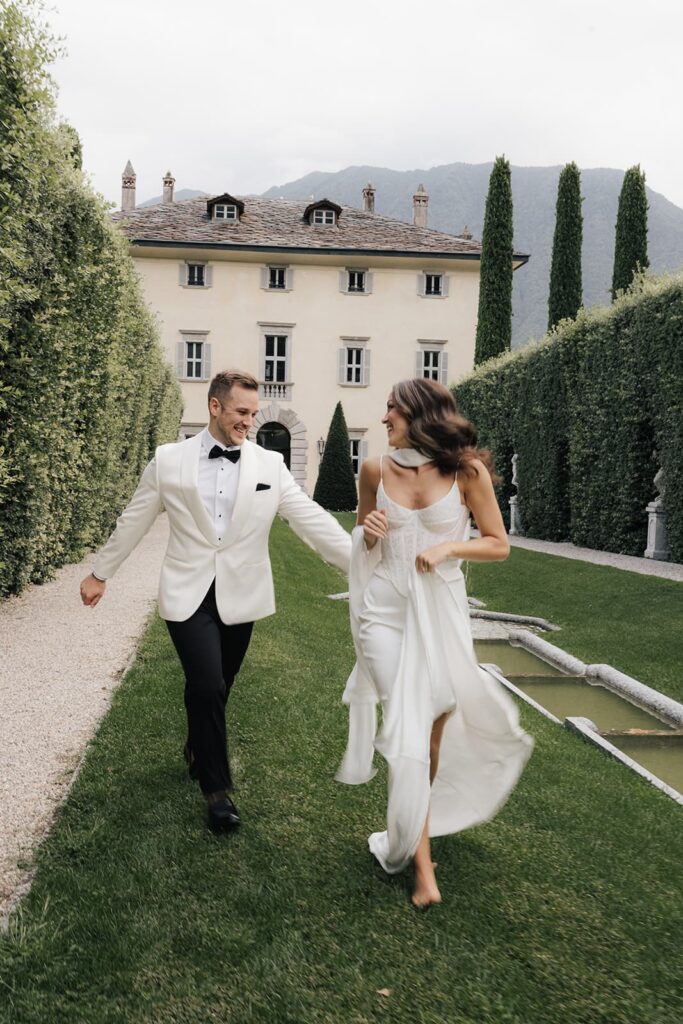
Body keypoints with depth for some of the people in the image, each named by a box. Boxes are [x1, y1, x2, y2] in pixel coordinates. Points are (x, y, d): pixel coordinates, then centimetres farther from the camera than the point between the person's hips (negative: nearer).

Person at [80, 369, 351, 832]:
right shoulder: (169, 459, -3)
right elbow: (133, 521, 7)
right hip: (188, 594, -2)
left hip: (240, 596, 2)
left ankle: (198, 750, 46)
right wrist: (101, 572, 14)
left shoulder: (270, 465, -2)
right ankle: (217, 786, 8)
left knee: (215, 688, 15)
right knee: (207, 686, -13)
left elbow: (313, 519, -4)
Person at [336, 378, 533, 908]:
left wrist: (449, 547, -16)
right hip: (386, 608, 0)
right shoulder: (376, 470, 0)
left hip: (441, 610, 0)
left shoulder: (467, 471, -7)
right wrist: (369, 533, -8)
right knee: (407, 729, -6)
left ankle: (419, 819, 42)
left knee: (435, 724, 13)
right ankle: (423, 867, 4)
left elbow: (499, 545, -1)